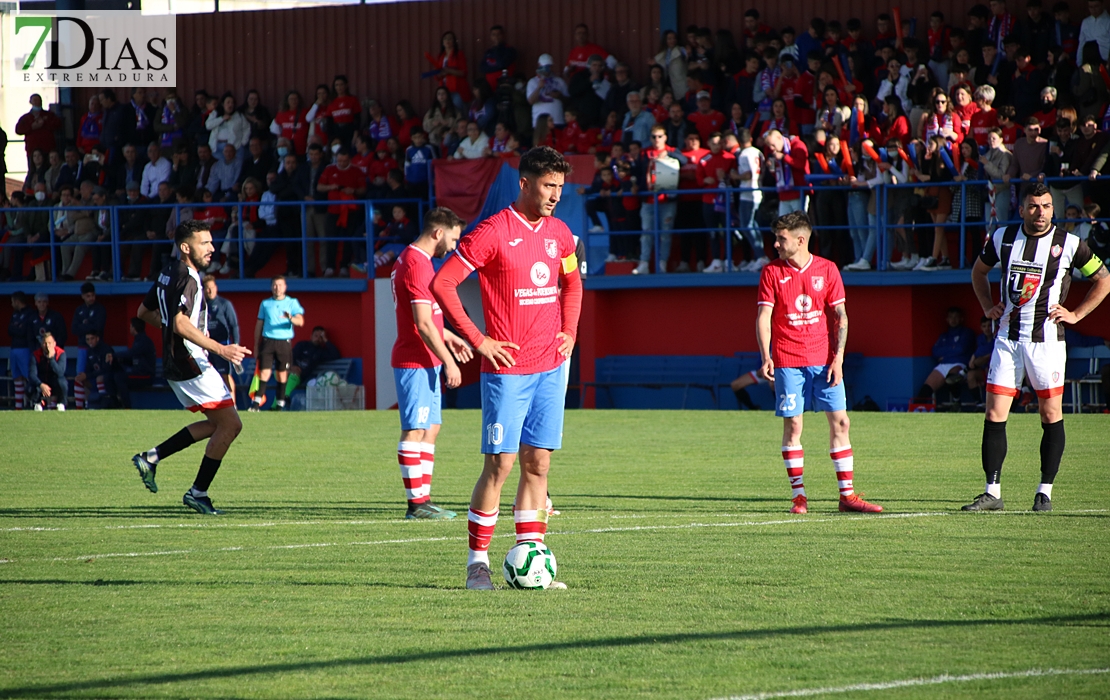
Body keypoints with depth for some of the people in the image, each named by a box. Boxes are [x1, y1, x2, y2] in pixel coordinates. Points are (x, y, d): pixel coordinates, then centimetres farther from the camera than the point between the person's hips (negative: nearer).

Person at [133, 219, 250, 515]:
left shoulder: (168, 273, 12)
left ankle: (152, 457, 15)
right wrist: (220, 349, -31)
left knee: (219, 424, 17)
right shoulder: (187, 279, -18)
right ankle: (198, 493, -1)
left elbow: (144, 312, 23)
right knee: (229, 425, -5)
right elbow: (181, 325, -30)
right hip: (191, 365, -10)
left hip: (177, 365, 10)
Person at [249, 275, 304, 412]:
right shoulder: (265, 303, 13)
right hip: (267, 340, 1)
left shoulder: (292, 303, 6)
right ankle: (256, 403, -12)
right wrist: (256, 344, 12)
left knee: (282, 374, 2)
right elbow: (259, 325, 16)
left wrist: (291, 318, -29)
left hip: (284, 342, -1)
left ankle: (280, 404, 9)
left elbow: (300, 321, -7)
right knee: (264, 372, -9)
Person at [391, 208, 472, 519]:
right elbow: (423, 324, -21)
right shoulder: (417, 265, -17)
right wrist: (448, 361, -18)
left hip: (423, 362, 11)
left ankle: (422, 498, 14)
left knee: (430, 428, 12)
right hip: (416, 362, -11)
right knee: (415, 431, -8)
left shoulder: (410, 259, 16)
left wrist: (449, 338, 26)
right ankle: (416, 503, -6)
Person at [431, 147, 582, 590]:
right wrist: (477, 340, -13)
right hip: (508, 368, -6)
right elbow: (441, 283, -11)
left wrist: (569, 331, 14)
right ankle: (477, 560, 0)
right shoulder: (493, 232, -11)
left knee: (538, 463, 5)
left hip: (551, 366, 6)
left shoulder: (558, 233, 10)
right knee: (500, 463, -7)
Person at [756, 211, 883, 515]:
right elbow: (764, 317, 0)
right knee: (792, 424, -3)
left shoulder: (827, 269, 4)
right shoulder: (772, 272, 2)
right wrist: (765, 356, -13)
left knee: (840, 421, -2)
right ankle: (798, 496, 3)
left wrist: (838, 358, -4)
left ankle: (847, 494, 2)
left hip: (824, 360, 1)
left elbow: (840, 316, 5)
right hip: (788, 360, -1)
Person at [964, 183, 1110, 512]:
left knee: (1051, 415, 0)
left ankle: (1045, 491, 9)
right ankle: (992, 492, 0)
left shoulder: (1068, 244, -4)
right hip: (1008, 339, 2)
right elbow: (978, 271, 23)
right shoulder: (1002, 238, 4)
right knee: (994, 415, -3)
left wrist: (1076, 314, 0)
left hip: (1046, 339, -2)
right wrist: (988, 307, 11)